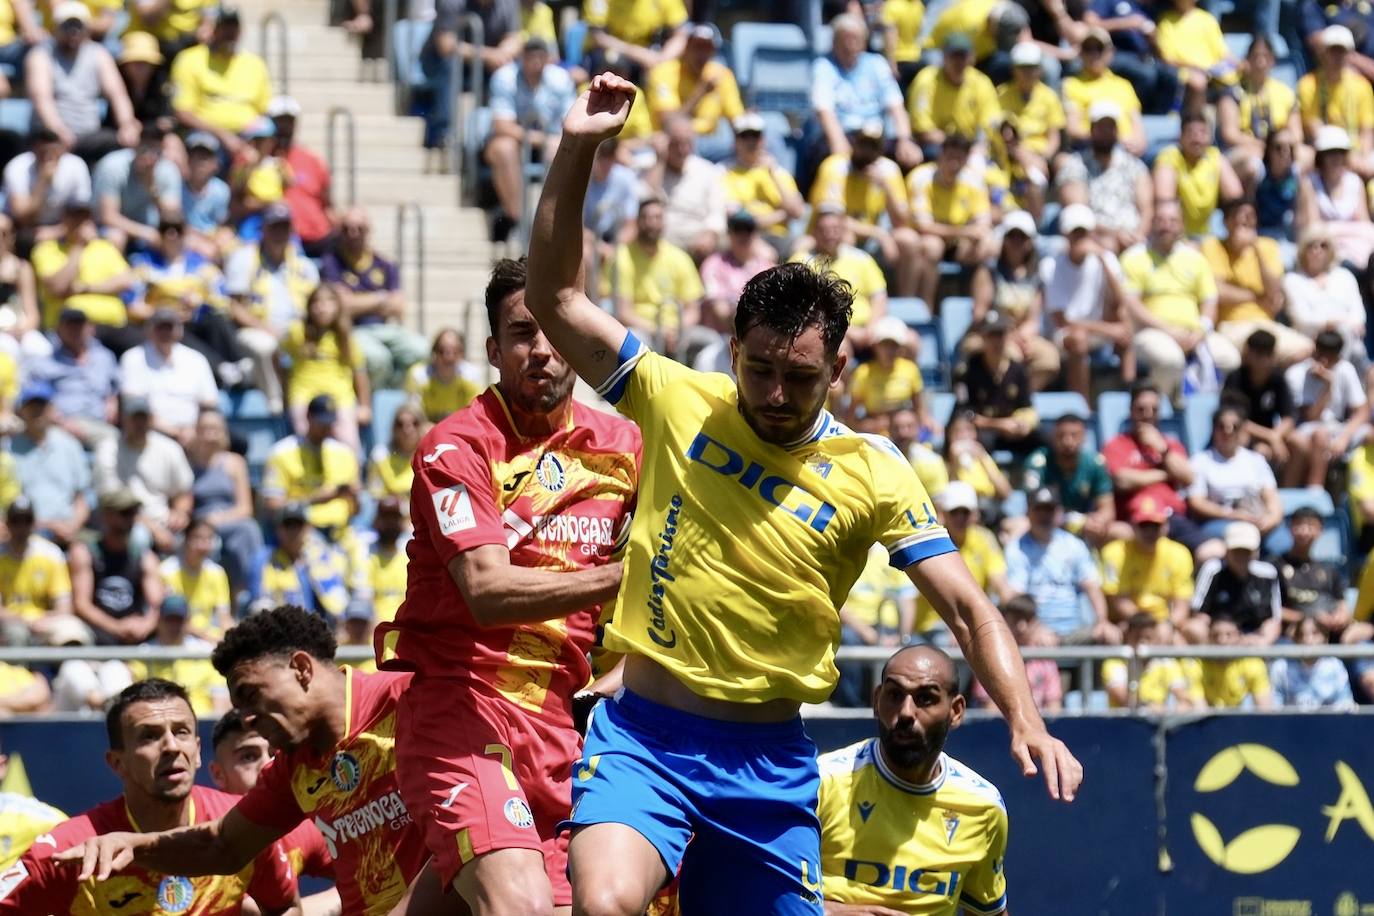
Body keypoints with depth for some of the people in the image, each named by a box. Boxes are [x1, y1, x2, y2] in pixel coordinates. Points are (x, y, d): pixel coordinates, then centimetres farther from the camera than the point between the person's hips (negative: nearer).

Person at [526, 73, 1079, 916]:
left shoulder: (873, 473, -2)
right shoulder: (675, 403, 0)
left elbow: (967, 607, -4)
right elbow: (555, 297, 1)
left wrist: (1025, 720, -20)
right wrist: (578, 150, -9)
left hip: (770, 760, 1)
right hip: (643, 737, -1)